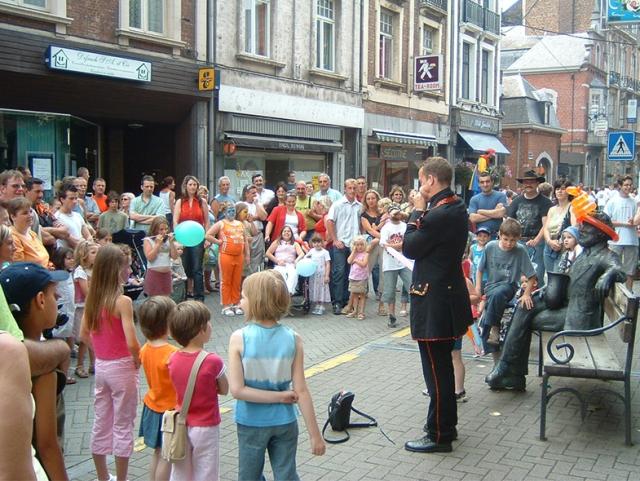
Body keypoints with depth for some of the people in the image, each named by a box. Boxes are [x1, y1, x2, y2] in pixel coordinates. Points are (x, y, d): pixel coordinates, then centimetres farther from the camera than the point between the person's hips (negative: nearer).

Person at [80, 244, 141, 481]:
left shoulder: (92, 298, -1)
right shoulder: (122, 301, -21)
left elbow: (84, 335, 8)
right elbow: (131, 343, -24)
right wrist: (138, 361, -7)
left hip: (101, 366, 7)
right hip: (121, 367, -6)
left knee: (100, 423, 17)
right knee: (123, 426, 7)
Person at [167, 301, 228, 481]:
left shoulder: (173, 359, -6)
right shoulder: (213, 361, -20)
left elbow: (182, 385, 6)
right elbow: (224, 390, -6)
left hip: (180, 426, 5)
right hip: (205, 428, -4)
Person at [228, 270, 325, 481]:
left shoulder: (239, 338, -17)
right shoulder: (293, 339, -12)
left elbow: (237, 390, -20)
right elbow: (301, 391, -11)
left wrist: (280, 397, -13)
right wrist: (315, 435, -4)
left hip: (251, 423, -1)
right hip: (284, 422, 2)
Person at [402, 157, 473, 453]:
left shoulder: (439, 214, -23)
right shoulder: (456, 207, 8)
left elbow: (410, 248, -13)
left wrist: (417, 211, -6)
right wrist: (423, 213, 4)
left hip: (434, 301, -10)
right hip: (448, 295, 10)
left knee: (436, 370, 0)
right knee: (442, 366, 21)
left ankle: (439, 435, 10)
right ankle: (446, 425, 33)